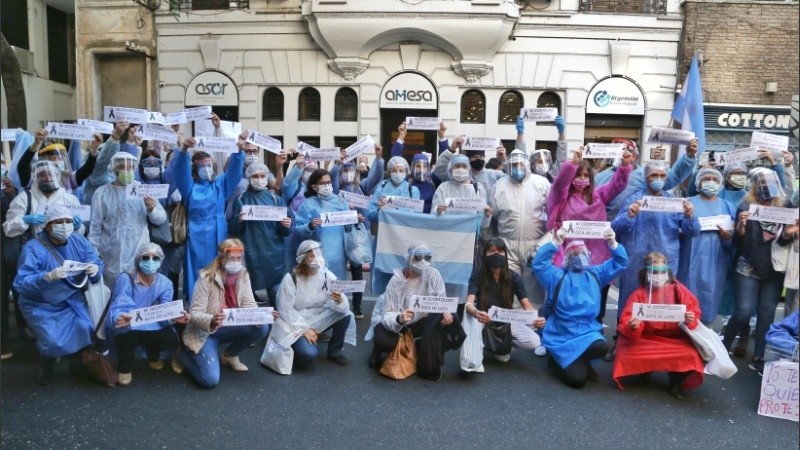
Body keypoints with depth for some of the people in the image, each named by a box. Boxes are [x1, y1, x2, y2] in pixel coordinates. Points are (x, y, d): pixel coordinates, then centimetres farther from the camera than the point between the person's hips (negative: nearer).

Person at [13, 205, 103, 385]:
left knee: (85, 330, -16)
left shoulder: (78, 241, -5)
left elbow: (97, 262, -8)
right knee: (53, 340, -20)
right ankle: (46, 369, 15)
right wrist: (49, 277, -41)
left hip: (72, 300, 4)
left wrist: (95, 269, -32)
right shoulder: (33, 248, -19)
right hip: (41, 305, -3)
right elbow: (21, 283, -25)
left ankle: (78, 364, 15)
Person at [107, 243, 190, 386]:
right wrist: (118, 319, -53)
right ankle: (125, 367, -3)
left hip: (153, 327, 3)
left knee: (171, 338, -28)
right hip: (128, 329, -3)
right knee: (128, 334, -39)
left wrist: (174, 317, -38)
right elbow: (117, 308, -28)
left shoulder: (165, 283, -5)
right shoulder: (125, 280, -16)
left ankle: (153, 355, 14)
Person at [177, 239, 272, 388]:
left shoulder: (243, 275, -5)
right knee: (210, 380, -21)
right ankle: (185, 354, 11)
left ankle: (229, 355, 7)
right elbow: (194, 314, -24)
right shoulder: (207, 278, -21)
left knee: (262, 328, -21)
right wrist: (211, 321, -46)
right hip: (203, 331, -5)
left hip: (227, 328, 5)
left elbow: (248, 305, -10)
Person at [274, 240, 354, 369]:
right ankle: (296, 344, 7)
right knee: (308, 354, -30)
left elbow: (344, 308, -15)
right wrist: (304, 329, -19)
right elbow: (285, 310, -14)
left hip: (318, 319, 4)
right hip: (296, 323, -4)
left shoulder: (327, 275, -8)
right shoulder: (290, 278, -17)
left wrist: (340, 301, -38)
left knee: (345, 314, -22)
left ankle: (335, 350, 1)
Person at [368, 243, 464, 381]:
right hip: (399, 324, -2)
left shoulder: (433, 274, -12)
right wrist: (399, 319, -47)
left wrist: (445, 311, -35)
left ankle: (429, 367, -5)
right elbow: (388, 315, -23)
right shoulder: (397, 280, -19)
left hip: (423, 322, 2)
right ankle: (378, 351, 12)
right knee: (382, 339, -32)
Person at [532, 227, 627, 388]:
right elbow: (538, 264, -16)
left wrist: (613, 243, -10)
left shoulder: (596, 274, 13)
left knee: (601, 347, -33)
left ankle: (577, 360, 2)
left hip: (587, 331, 4)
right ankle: (557, 359, 17)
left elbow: (621, 263, 9)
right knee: (577, 378, -17)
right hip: (562, 336, -4)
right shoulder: (557, 275, 1)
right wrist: (555, 243, -23)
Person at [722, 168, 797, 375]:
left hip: (774, 271, 4)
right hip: (748, 269, -4)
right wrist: (740, 226, -28)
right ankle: (723, 348, 7)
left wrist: (788, 234, -14)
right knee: (744, 311, -11)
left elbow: (782, 243, 8)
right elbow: (738, 243, -8)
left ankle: (758, 358, 14)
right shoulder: (745, 207, -7)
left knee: (767, 313, 5)